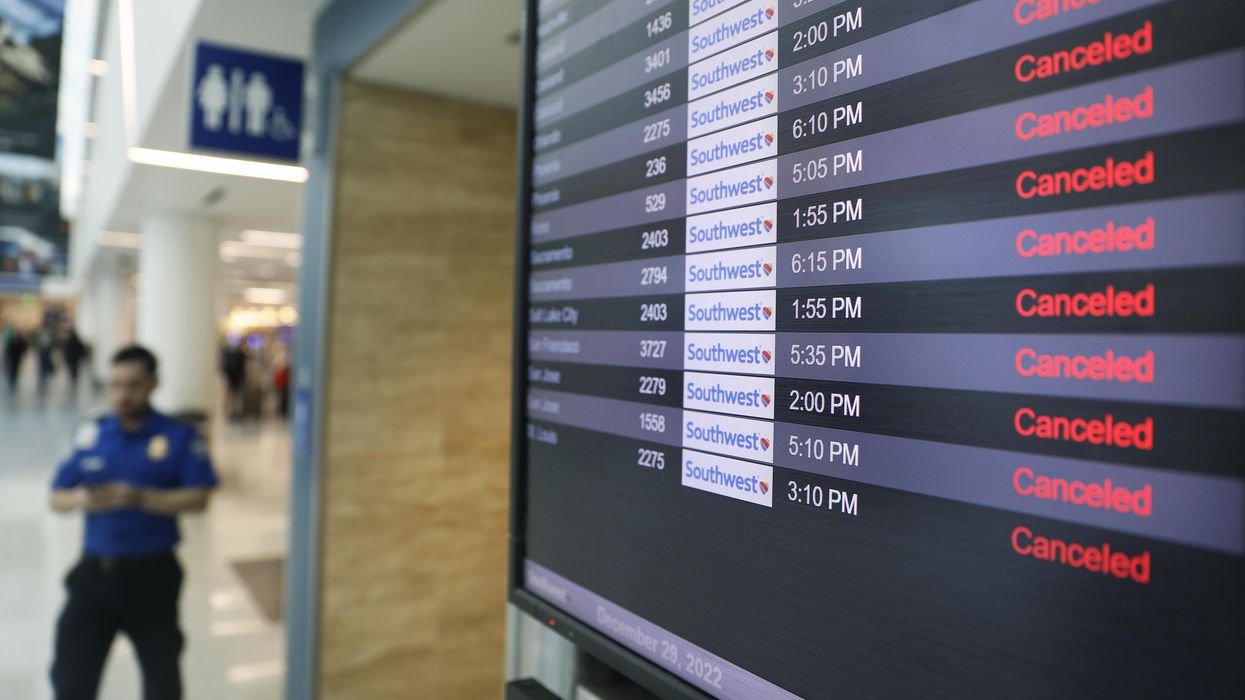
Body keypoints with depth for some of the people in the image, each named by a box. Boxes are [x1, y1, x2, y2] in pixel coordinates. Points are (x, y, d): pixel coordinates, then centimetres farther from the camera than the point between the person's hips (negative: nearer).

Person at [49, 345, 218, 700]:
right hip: (95, 571, 3)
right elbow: (56, 498, 6)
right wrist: (79, 499, -16)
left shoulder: (180, 437, -7)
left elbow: (198, 498, -14)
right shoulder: (90, 434, 4)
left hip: (152, 574, -2)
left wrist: (139, 498, -26)